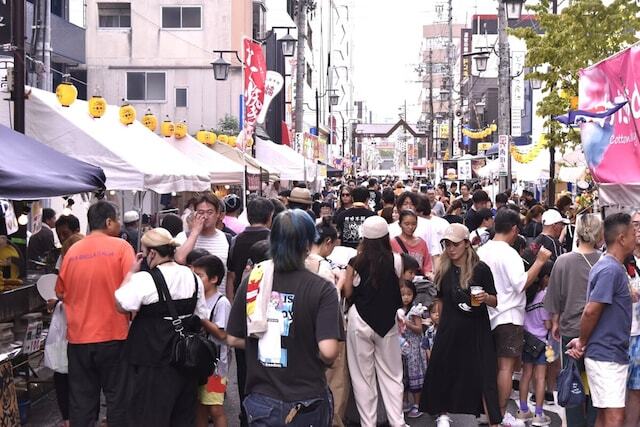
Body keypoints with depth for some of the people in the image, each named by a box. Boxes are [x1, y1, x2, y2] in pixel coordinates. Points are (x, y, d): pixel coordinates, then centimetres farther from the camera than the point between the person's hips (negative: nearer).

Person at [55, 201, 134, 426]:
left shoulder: (72, 251, 4)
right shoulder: (120, 247, -7)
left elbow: (61, 292, 13)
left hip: (78, 336, 3)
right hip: (113, 334, -3)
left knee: (81, 400, 10)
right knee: (117, 396, 8)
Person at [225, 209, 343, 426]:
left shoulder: (252, 282, -6)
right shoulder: (321, 289, -16)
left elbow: (232, 339, 1)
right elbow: (328, 351, -23)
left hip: (260, 400, 2)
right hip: (306, 404, -2)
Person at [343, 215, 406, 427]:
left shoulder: (356, 262, -11)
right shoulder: (395, 260, -8)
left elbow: (347, 292, -1)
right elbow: (398, 286, 4)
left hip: (360, 321, -1)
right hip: (387, 321, 1)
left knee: (363, 375, 9)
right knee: (391, 375, 12)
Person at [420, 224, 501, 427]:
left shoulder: (481, 269, -6)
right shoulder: (444, 269, 3)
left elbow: (495, 302, -2)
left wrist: (485, 297, -22)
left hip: (476, 330, -3)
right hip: (449, 330, 4)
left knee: (483, 377, -5)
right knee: (443, 372, 10)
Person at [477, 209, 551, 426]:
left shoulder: (482, 251, 6)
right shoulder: (509, 253, -18)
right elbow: (521, 283, -24)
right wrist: (539, 262, -19)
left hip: (489, 314, 8)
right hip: (508, 316, -8)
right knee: (506, 367, -2)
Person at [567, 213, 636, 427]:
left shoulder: (610, 266, 14)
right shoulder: (611, 270, -18)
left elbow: (592, 311, 16)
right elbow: (591, 311, -21)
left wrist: (582, 341, 8)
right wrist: (582, 343, -8)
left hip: (611, 354, 9)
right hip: (607, 355, -9)